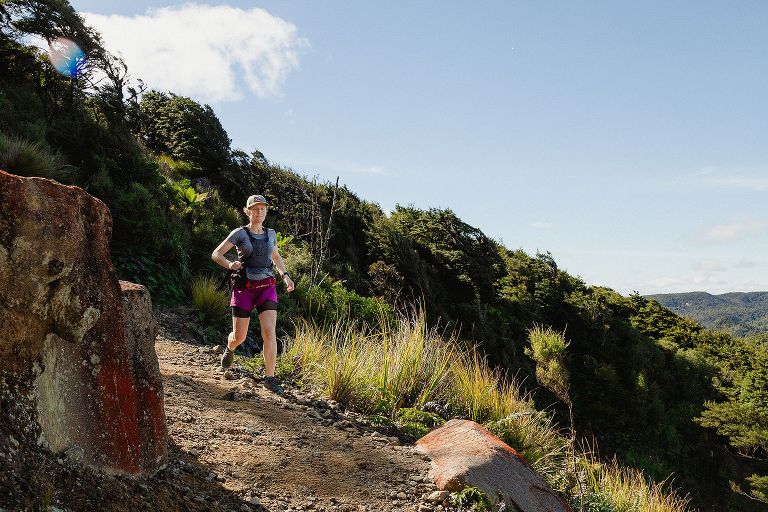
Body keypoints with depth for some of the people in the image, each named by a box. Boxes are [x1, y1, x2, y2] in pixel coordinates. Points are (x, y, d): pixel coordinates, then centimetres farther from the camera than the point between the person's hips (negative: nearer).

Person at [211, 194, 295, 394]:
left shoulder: (270, 234, 8)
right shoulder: (239, 233, -3)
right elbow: (216, 254, -2)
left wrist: (285, 276, 10)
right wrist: (229, 265, -23)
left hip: (267, 288, 2)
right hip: (244, 288, -2)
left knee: (269, 332, -14)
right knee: (239, 336, 6)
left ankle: (269, 379, -7)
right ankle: (230, 349, 44)